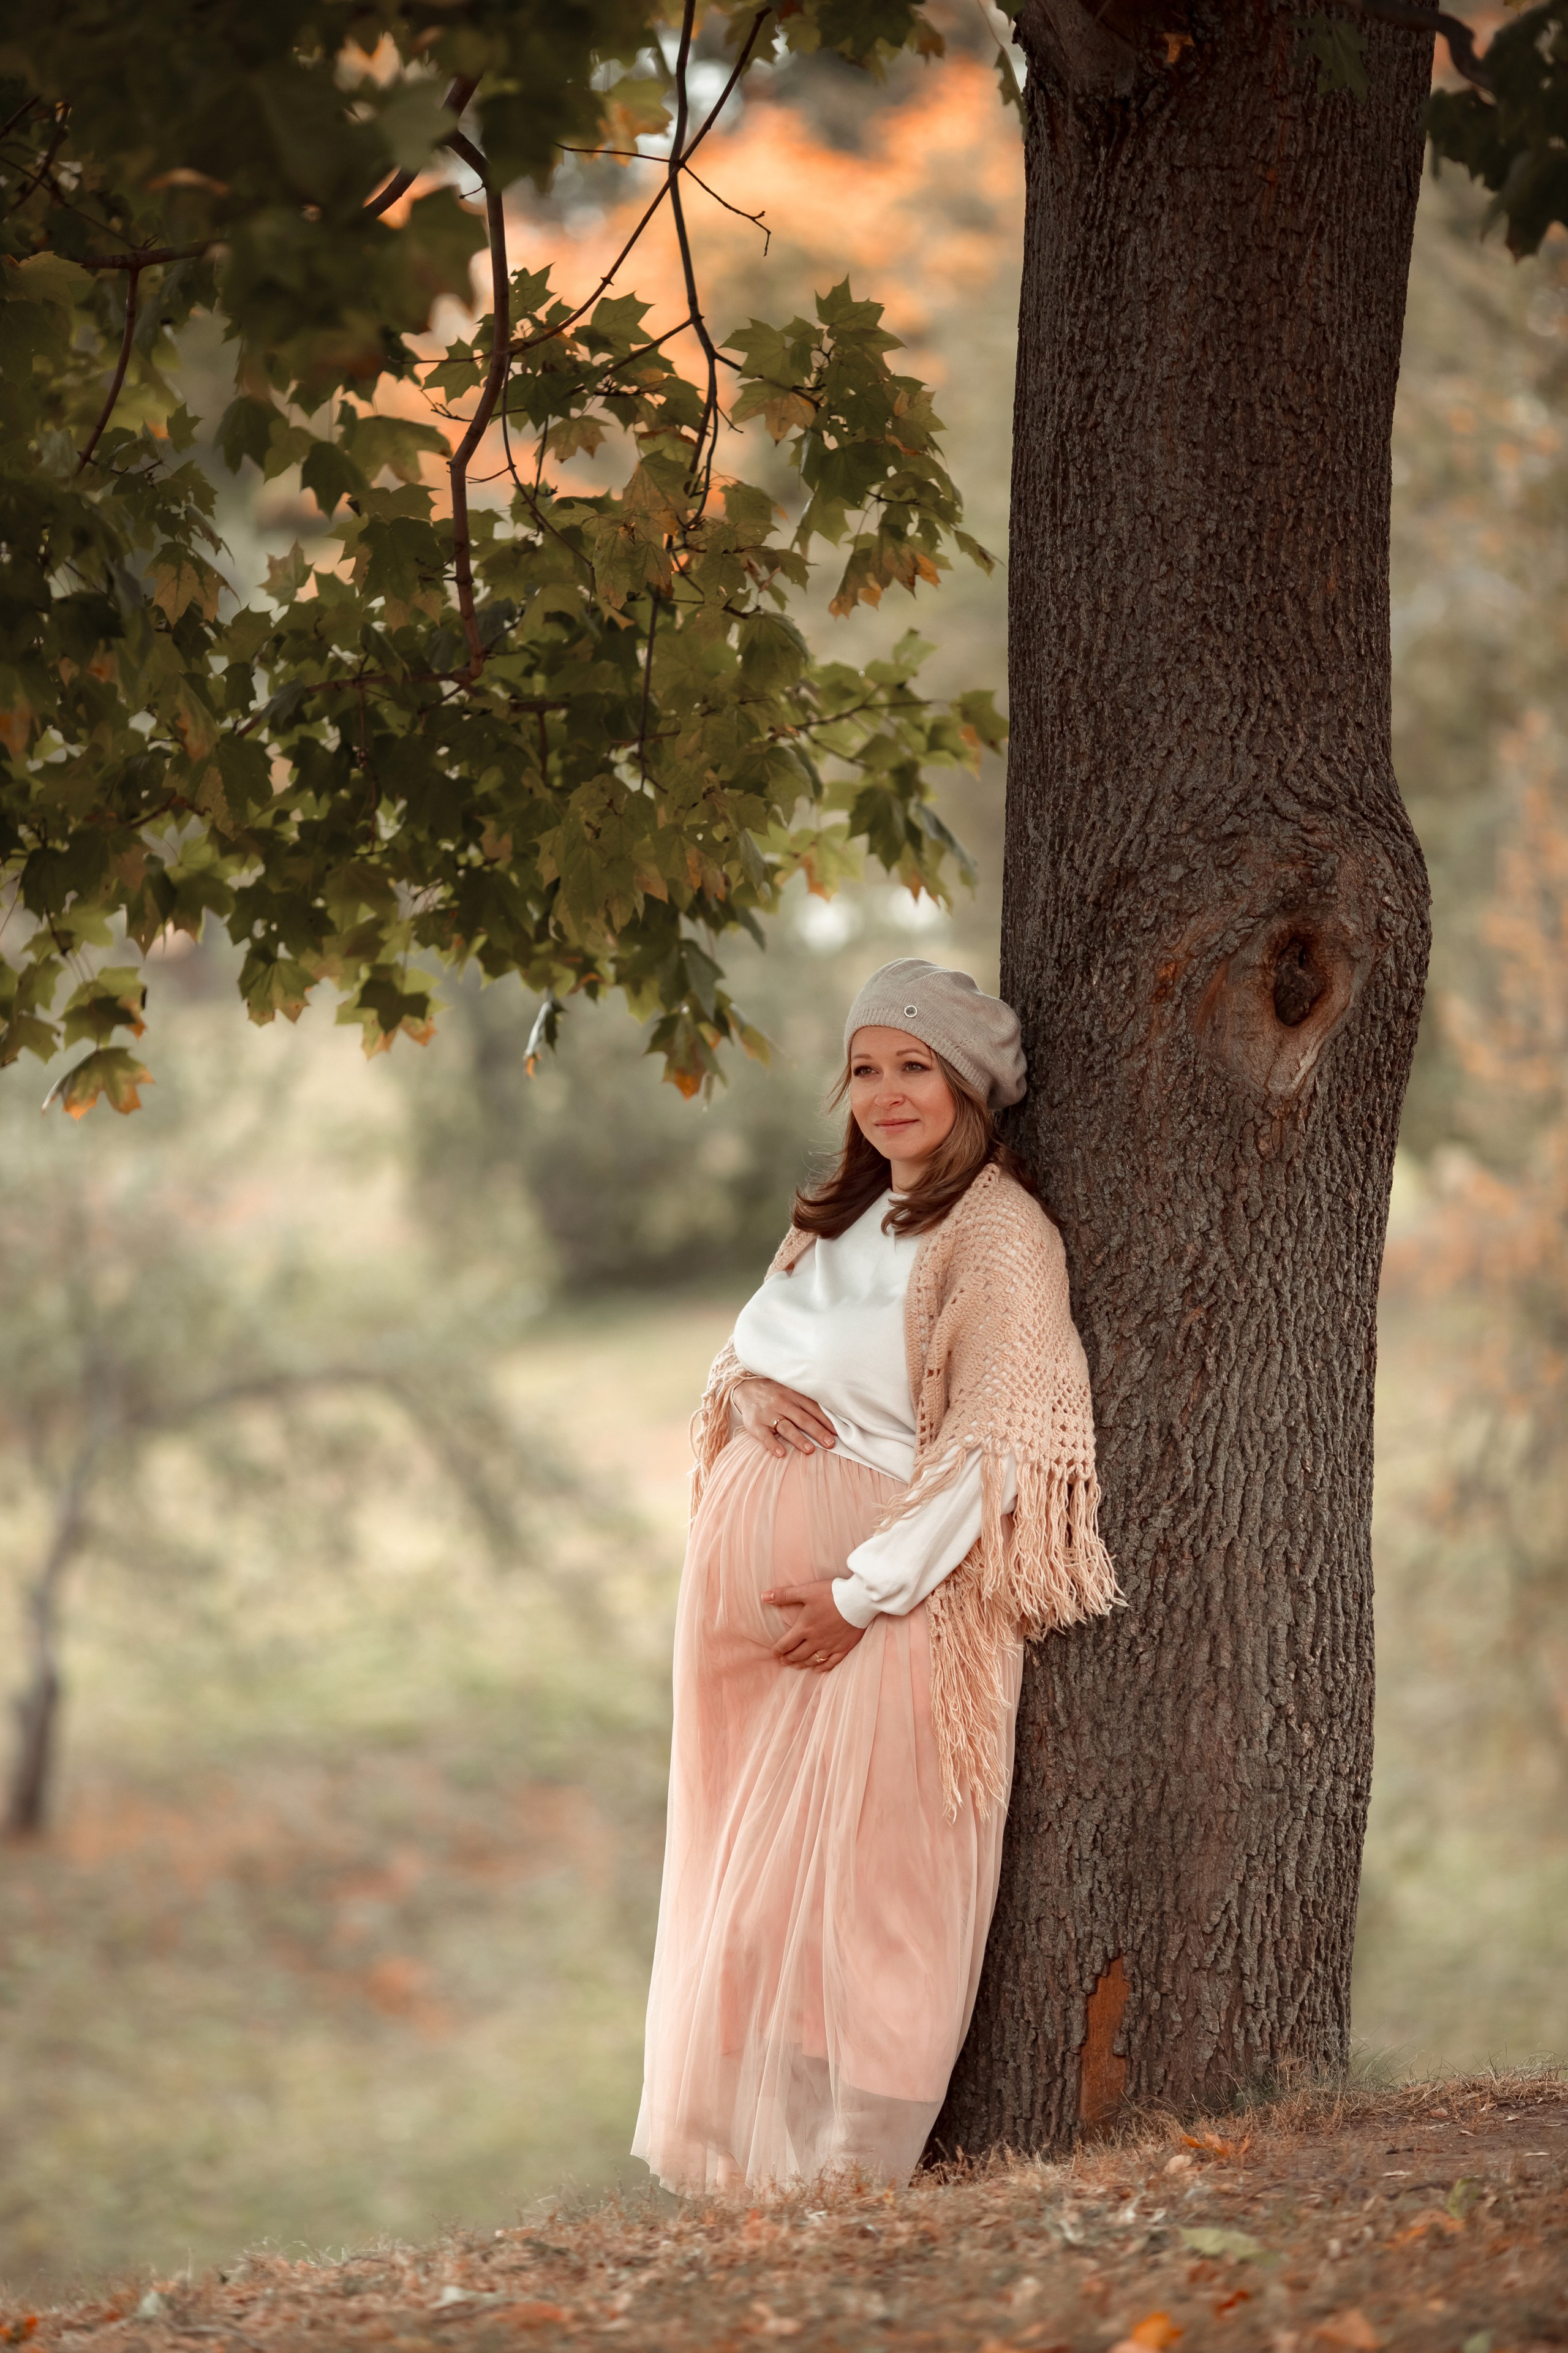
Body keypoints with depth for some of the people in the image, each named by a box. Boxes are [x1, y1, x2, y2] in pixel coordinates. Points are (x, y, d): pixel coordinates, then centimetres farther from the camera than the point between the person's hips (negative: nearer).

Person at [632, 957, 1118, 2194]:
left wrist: (862, 1591, -18)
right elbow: (751, 1349, 21)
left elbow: (992, 1444, -16)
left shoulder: (999, 1234, -10)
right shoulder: (836, 1219, 15)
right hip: (756, 1572, 8)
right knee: (748, 1870, 9)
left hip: (887, 1586, -8)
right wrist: (748, 1392, -4)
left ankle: (852, 2170, 0)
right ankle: (748, 2153, 16)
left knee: (861, 1874, -7)